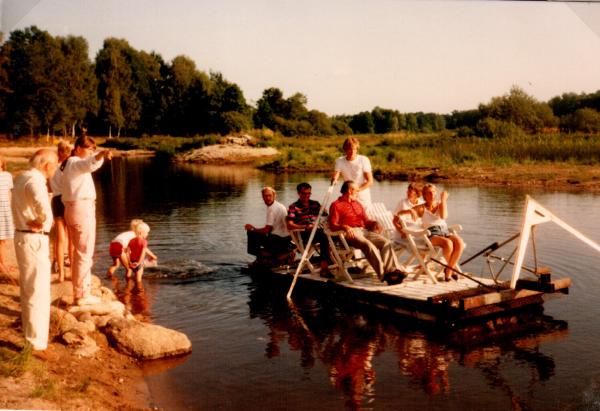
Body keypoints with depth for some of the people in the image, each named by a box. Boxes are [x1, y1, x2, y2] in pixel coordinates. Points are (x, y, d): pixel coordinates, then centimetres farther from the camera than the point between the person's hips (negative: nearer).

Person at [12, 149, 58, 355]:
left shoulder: (22, 177, 10)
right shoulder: (35, 181, -20)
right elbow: (43, 206, -40)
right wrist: (44, 223, -21)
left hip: (22, 236, 10)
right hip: (34, 240, -10)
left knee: (28, 289, 24)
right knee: (38, 293, -3)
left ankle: (30, 331, 41)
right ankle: (37, 344, 2)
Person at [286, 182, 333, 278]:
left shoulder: (315, 204, 22)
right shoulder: (293, 207, 8)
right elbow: (289, 226, -4)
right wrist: (305, 227, -17)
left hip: (318, 231, 5)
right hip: (303, 235, -5)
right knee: (323, 236, -36)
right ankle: (324, 268, -36)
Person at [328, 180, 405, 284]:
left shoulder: (357, 204, 32)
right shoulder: (336, 205, 10)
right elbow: (332, 225, -2)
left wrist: (374, 223, 4)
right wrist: (344, 227, -21)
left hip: (364, 231, 6)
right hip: (350, 233, -6)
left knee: (386, 242, -20)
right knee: (368, 245, -35)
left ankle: (392, 270, -35)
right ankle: (383, 274, -43)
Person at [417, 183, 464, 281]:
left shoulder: (440, 205, 18)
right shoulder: (422, 208, 9)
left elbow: (443, 216, -6)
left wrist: (443, 200, -3)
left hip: (445, 232, 4)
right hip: (431, 235, -4)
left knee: (459, 242, -28)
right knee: (448, 243, -34)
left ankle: (448, 271, -18)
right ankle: (451, 268, -8)